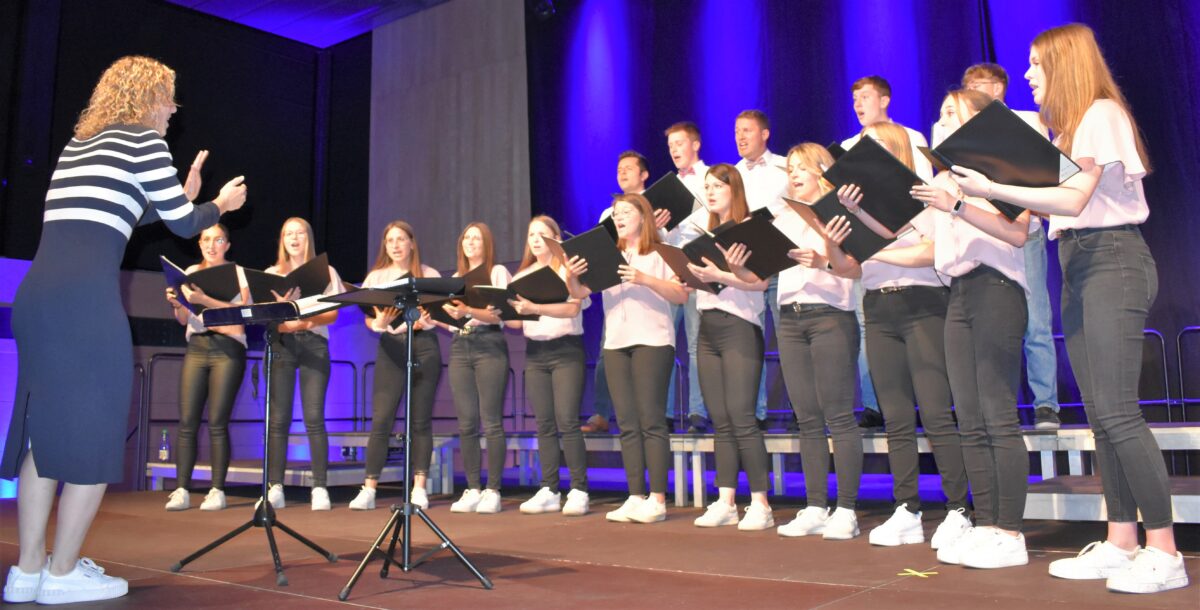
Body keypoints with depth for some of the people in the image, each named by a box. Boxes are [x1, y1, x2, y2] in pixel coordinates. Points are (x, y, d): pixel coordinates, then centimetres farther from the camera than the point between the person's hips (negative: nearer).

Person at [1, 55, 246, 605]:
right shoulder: (144, 140, 2)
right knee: (96, 433, 2)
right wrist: (221, 203, 24)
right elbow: (185, 225, 5)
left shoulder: (79, 141, 24)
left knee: (47, 431, 13)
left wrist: (181, 196, 36)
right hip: (85, 297, -8)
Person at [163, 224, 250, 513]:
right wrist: (176, 304, -7)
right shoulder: (191, 272, 16)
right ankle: (181, 490, 1)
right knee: (187, 421, -3)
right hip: (196, 348, 4)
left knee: (217, 422, -7)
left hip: (227, 349, -4)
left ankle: (217, 491, -1)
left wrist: (204, 300, -23)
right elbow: (184, 319, 15)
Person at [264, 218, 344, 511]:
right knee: (278, 418, -4)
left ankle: (320, 488, -5)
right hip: (280, 344, 1)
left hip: (314, 344, -1)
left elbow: (333, 314, 3)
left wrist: (307, 320, -17)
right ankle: (275, 487, 0)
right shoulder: (272, 274, 16)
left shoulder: (326, 272, 13)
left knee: (314, 417, -8)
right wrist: (281, 320, -17)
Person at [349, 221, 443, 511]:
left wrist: (424, 321, -16)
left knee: (421, 420, 2)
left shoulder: (430, 275, 10)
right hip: (391, 348, 0)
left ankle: (419, 488, 9)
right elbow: (367, 317, 5)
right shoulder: (376, 277, 11)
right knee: (381, 419, -6)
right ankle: (369, 489, 0)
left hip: (424, 346, 0)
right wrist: (379, 322, -18)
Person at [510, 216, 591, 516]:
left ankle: (578, 491, -4)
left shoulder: (569, 270, 0)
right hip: (535, 352, 5)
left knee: (567, 421, -10)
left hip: (566, 349, -5)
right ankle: (549, 491, 8)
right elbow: (517, 321, 12)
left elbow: (572, 308, -16)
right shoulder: (523, 276, 15)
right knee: (544, 424, 4)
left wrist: (534, 308, -28)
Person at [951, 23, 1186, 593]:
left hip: (1113, 262, -9)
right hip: (1078, 267, 9)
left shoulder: (1101, 114, -7)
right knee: (1100, 415, 5)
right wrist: (970, 199, 8)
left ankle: (1164, 551, -7)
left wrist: (991, 189, -22)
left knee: (1117, 410, -13)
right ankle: (1120, 542, 10)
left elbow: (1074, 199, -18)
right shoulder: (1067, 126, 20)